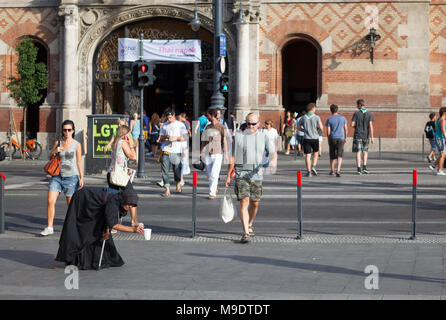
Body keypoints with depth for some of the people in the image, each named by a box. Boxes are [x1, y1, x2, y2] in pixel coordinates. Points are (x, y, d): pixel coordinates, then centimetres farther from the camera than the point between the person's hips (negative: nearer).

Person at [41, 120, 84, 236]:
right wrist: (55, 151, -3)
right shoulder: (58, 143, 8)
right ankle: (49, 227, -3)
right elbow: (50, 157, 19)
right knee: (50, 201, -9)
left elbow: (79, 162, 3)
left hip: (71, 177, -3)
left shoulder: (76, 145, 0)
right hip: (57, 176, 3)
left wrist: (81, 177, -2)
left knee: (71, 204, 4)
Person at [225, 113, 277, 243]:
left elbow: (272, 151, -3)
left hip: (256, 174, 2)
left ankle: (249, 225, 34)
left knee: (255, 203, 8)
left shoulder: (264, 136, 8)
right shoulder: (238, 136, 4)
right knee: (244, 202, -13)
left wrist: (273, 160, -28)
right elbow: (232, 157, 7)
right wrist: (228, 176, 5)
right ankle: (246, 233, -17)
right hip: (241, 174, -2)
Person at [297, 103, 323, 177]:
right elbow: (321, 128, -10)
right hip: (315, 138, -1)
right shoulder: (316, 117, -5)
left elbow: (298, 127, 12)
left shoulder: (303, 118, 2)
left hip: (306, 138, 1)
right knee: (316, 153, 20)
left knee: (307, 155, 1)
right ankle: (313, 166, 1)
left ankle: (309, 172, -4)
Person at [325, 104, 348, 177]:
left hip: (332, 138, 0)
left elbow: (328, 132, -2)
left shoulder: (329, 119, -1)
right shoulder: (343, 118, 5)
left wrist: (328, 140, 9)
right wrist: (345, 138, 17)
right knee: (339, 155, -5)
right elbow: (346, 129, 6)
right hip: (341, 138, 0)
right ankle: (338, 170, -22)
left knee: (332, 156, 13)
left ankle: (332, 170, 22)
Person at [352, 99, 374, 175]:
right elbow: (370, 126, -7)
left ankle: (359, 169, -5)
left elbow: (352, 125, -8)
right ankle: (364, 167, 4)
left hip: (357, 135, -2)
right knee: (365, 152, 15)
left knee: (358, 152, 0)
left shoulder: (356, 113, -5)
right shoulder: (369, 114, -1)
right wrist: (372, 138, -8)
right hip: (366, 135, 2)